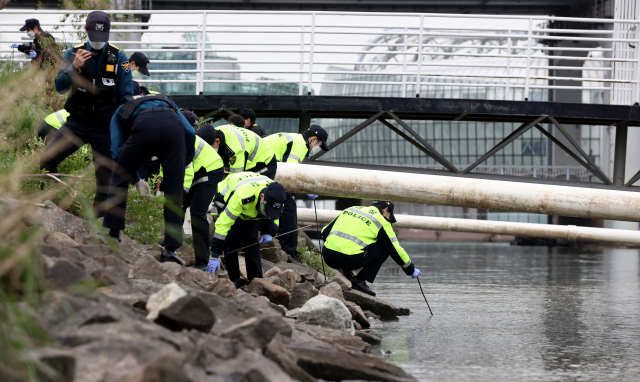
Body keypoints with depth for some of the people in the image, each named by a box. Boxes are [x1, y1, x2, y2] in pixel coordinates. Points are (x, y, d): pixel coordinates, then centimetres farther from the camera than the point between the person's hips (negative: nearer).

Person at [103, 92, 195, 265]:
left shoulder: (120, 113, 37)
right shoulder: (168, 103, 42)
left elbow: (117, 152, 24)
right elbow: (190, 133, 25)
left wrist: (137, 180, 34)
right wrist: (185, 161, 37)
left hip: (145, 127, -2)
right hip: (173, 126, 2)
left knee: (119, 178, 21)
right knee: (173, 192, 10)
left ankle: (113, 235, 21)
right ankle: (171, 249, 8)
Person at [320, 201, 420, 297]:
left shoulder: (350, 209, 22)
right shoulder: (381, 221, 7)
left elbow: (325, 232, 24)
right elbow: (395, 250, 11)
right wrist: (411, 270, 23)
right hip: (349, 259, -6)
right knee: (385, 247, 12)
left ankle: (347, 275, 19)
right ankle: (360, 280, 2)